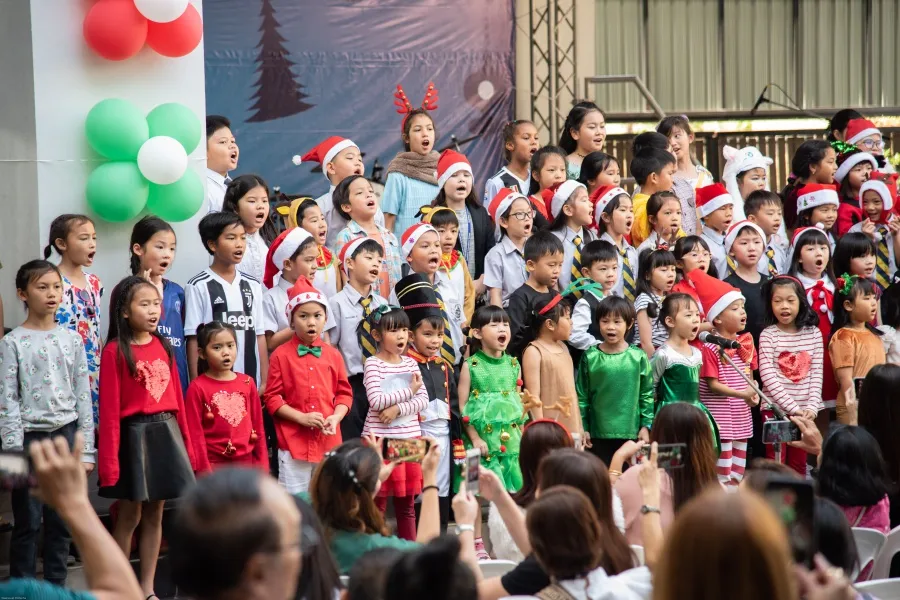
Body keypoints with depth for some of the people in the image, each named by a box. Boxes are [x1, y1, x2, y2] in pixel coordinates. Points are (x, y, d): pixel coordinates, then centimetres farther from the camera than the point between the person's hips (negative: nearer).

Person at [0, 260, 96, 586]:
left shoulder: (72, 340, 7)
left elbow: (83, 397, 8)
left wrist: (86, 449, 3)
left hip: (66, 435, 3)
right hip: (30, 436, -3)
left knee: (61, 521, 7)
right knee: (28, 522, 1)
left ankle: (56, 589, 16)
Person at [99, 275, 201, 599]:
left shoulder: (163, 347, 8)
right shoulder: (115, 351, -10)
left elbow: (177, 398, 10)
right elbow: (109, 410, -12)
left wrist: (188, 444, 9)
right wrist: (109, 460, -15)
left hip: (166, 433, 5)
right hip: (135, 435, -5)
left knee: (155, 515, 11)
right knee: (129, 516, 3)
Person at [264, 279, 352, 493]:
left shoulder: (333, 355, 7)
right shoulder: (281, 355, -2)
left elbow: (344, 393, 12)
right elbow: (272, 398, -4)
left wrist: (336, 417, -8)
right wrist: (302, 418, -14)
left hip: (328, 441, 3)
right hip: (294, 441, -3)